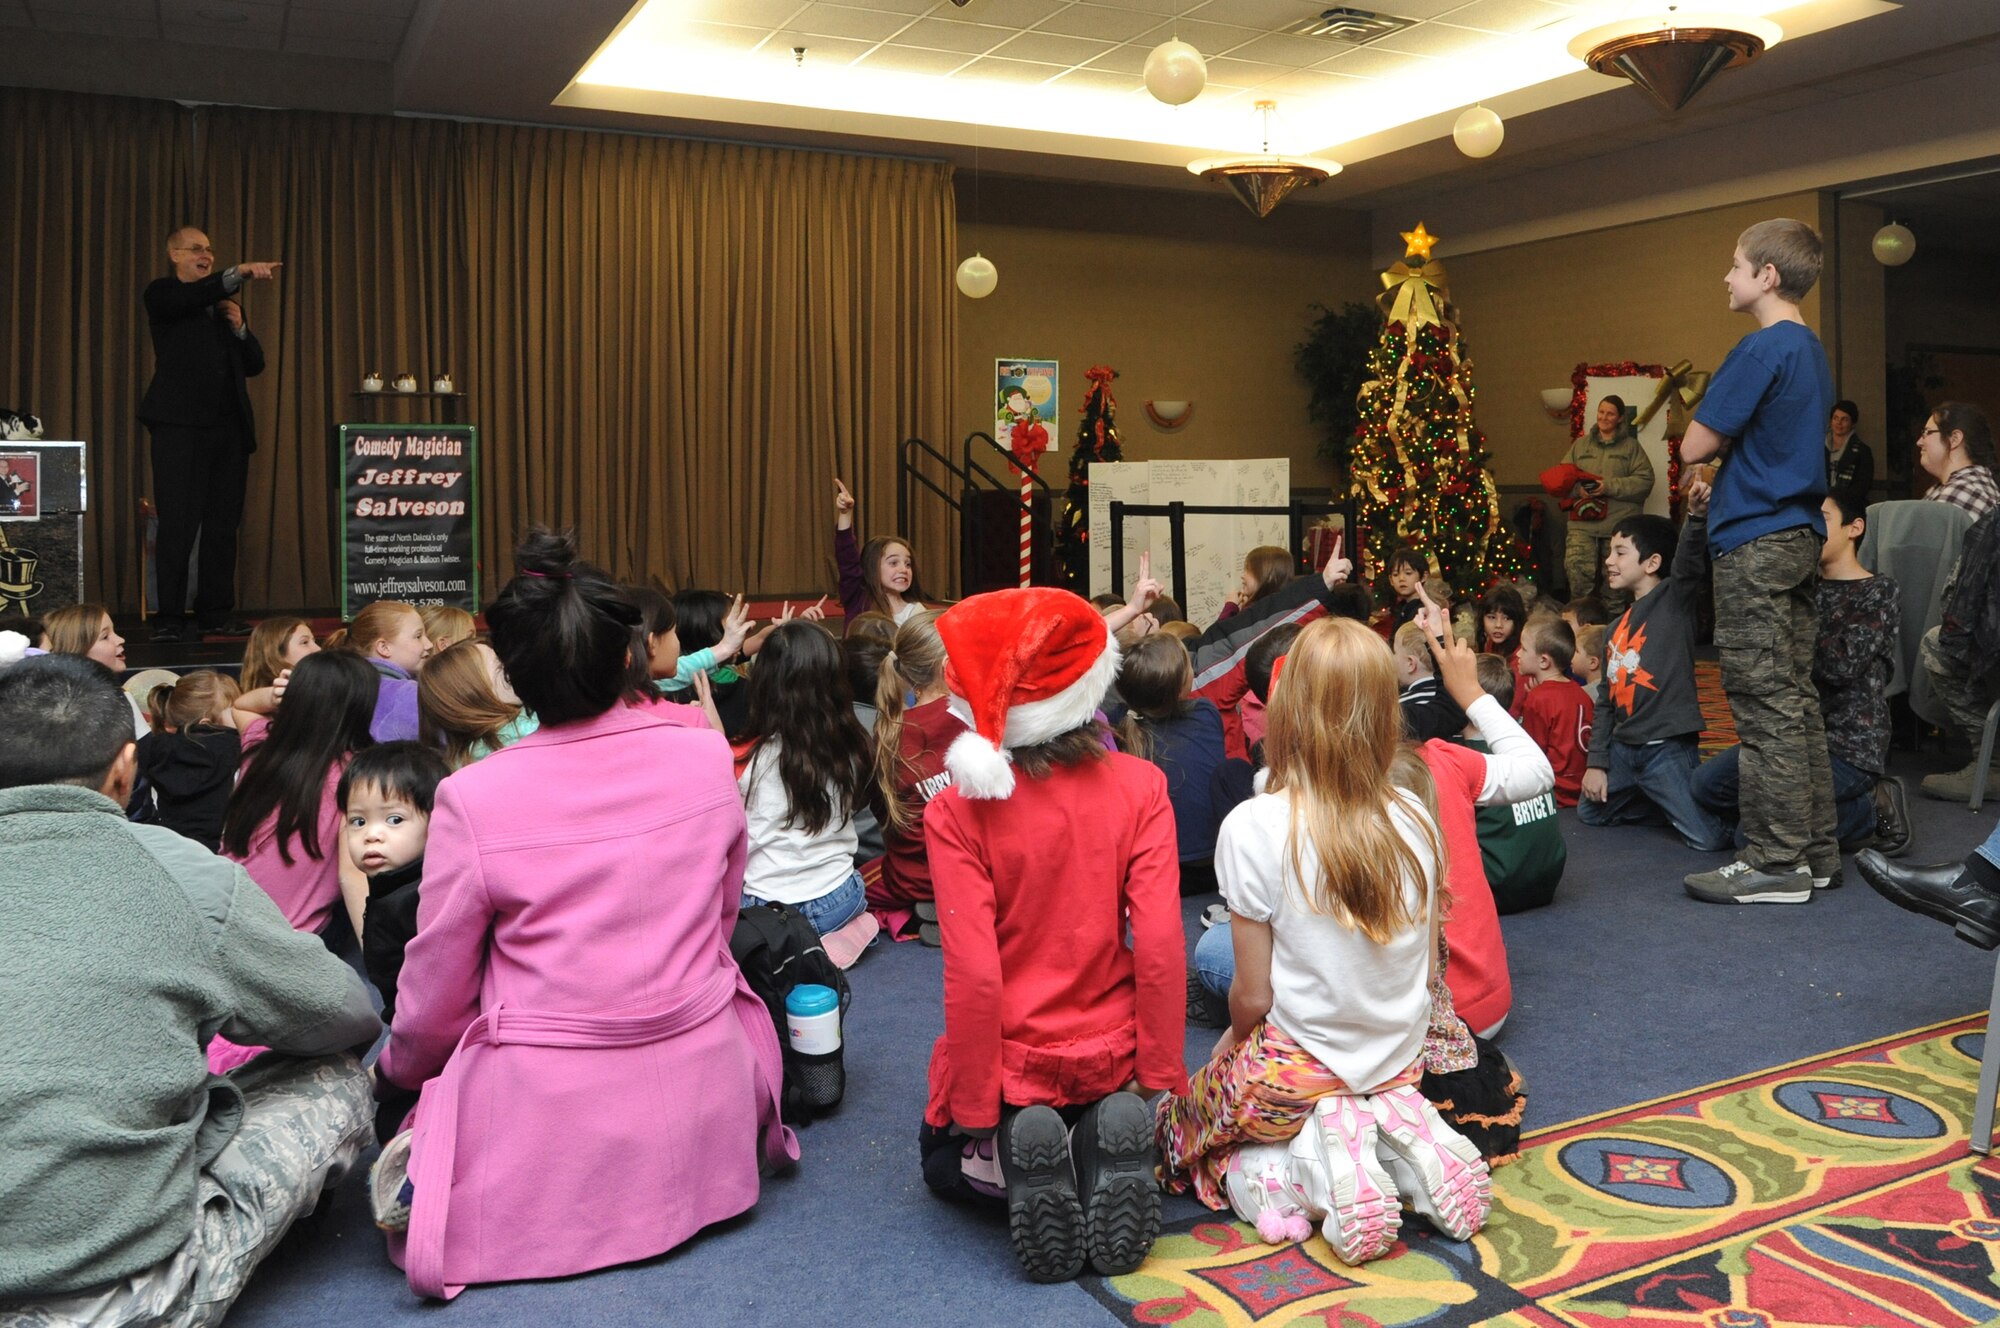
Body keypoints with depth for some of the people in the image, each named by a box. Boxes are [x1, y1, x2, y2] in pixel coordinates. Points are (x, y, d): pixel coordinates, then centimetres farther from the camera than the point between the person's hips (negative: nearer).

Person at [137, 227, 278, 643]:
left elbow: (255, 365, 18)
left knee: (223, 526, 5)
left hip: (229, 426, 6)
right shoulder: (162, 295, 6)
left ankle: (216, 614, 11)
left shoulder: (226, 304, 23)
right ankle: (169, 619, -3)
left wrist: (239, 326, 2)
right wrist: (241, 272, -27)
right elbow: (192, 296, -18)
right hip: (181, 425, -5)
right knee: (177, 525, -6)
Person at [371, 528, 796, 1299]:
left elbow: (434, 997, -3)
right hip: (699, 1114, 2)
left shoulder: (472, 799, -14)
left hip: (548, 1123, -2)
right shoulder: (706, 757, -6)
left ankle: (422, 1172, -4)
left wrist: (394, 1069, 19)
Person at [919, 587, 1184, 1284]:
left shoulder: (957, 810, -19)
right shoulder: (1139, 787, -13)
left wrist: (975, 1113, -11)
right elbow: (1160, 946, -17)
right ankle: (1103, 1148, -1)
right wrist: (1161, 1073, -6)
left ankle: (1013, 1162, -4)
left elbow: (973, 975, -21)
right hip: (1108, 1058, 2)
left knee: (946, 1162, 31)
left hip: (1008, 1061, -2)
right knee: (1108, 1127, 37)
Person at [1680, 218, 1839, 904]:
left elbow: (1695, 446, -14)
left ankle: (1775, 862, -1)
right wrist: (1735, 443, 9)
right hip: (1801, 536, 10)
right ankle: (1815, 849, 19)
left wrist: (1713, 425, 5)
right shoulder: (1813, 351, 16)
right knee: (1796, 699, 13)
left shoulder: (1763, 348, -14)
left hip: (1755, 544, -10)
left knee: (1764, 706, -6)